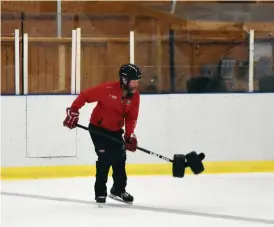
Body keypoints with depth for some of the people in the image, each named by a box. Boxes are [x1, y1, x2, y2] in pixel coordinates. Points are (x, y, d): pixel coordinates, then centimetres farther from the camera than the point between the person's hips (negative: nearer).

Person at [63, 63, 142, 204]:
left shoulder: (135, 96, -8)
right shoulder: (108, 89, -27)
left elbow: (131, 117, -2)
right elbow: (84, 96, -20)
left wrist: (129, 135, -14)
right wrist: (73, 112, -23)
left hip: (115, 130, 6)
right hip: (98, 128, -6)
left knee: (120, 158, 9)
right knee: (105, 158, -15)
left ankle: (119, 190, 26)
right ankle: (100, 192, -4)